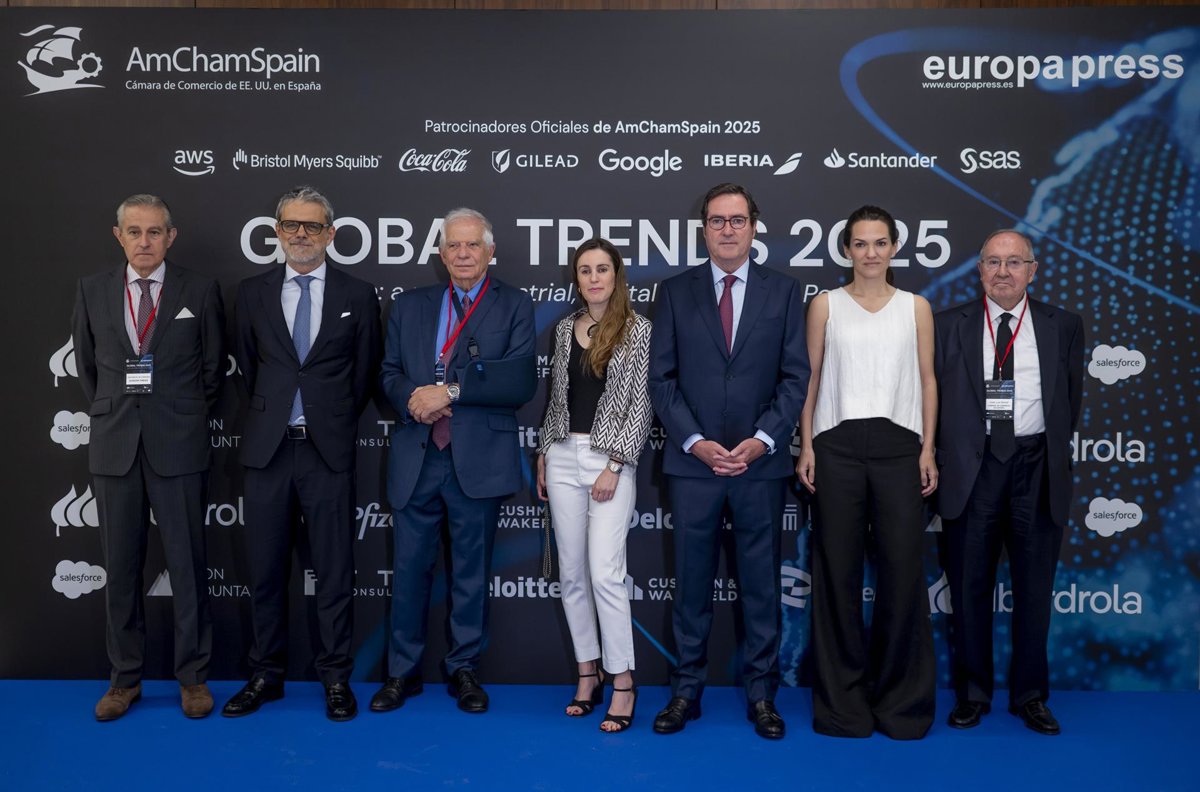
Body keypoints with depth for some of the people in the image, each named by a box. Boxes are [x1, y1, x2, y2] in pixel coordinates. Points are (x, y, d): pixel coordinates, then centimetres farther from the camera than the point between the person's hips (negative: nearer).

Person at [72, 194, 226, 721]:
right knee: (120, 567, 9)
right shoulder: (92, 291, 7)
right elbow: (86, 363, 17)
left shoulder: (200, 291, 0)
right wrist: (109, 414, 14)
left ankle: (192, 677, 15)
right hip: (114, 446, 3)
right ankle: (125, 678, 21)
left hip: (178, 447, -2)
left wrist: (187, 419, 9)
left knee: (187, 564, 3)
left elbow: (213, 365, 7)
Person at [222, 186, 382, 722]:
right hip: (267, 450, 2)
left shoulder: (358, 295, 3)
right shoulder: (253, 292, 8)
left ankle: (336, 679, 16)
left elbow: (365, 372, 8)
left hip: (328, 451, -2)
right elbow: (247, 366, 16)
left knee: (334, 572, 4)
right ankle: (266, 676, 24)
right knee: (265, 571, 10)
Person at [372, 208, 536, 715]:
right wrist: (412, 398, -11)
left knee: (472, 570, 9)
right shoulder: (408, 306, 13)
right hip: (415, 458, 3)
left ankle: (464, 669, 24)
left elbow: (521, 383, -10)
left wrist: (451, 391, -17)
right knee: (409, 568, 8)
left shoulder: (514, 307, 2)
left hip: (479, 459, -2)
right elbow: (388, 372, 11)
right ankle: (402, 672, 23)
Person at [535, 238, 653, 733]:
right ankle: (588, 672, 21)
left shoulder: (638, 330, -4)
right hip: (563, 457, 5)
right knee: (572, 573, 8)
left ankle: (623, 683, 4)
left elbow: (642, 405, -8)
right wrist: (543, 453, 12)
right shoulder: (565, 329, 11)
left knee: (605, 573, -9)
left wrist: (613, 466, -13)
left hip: (611, 460, -5)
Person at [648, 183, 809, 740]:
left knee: (761, 582, 8)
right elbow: (661, 378, 1)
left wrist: (762, 440, -11)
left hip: (761, 462, 0)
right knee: (692, 581, 7)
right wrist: (694, 441, -10)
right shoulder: (675, 291, 5)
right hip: (693, 462, 0)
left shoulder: (784, 291, 6)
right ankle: (686, 690, 19)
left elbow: (796, 377, 1)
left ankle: (761, 694, 20)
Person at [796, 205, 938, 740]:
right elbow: (810, 378, 6)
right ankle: (843, 699, 16)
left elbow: (927, 380, 9)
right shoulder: (824, 305, 7)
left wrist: (928, 449, 2)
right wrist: (806, 447, -1)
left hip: (898, 445, 1)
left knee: (902, 568, 0)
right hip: (837, 445, -1)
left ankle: (900, 697, 17)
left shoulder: (916, 307, 10)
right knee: (838, 569, 3)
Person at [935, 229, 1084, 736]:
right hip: (971, 467, -1)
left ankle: (1030, 695, 23)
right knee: (969, 588, 7)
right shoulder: (948, 325, 3)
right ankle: (972, 694, 20)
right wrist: (947, 455, 3)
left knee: (1035, 589, 8)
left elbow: (1071, 400, 12)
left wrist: (1052, 454, 9)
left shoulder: (1064, 326, 6)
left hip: (1036, 469, 1)